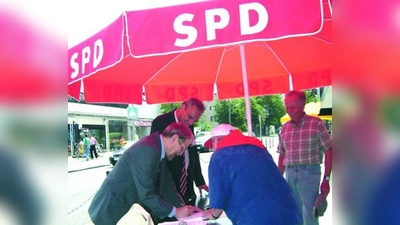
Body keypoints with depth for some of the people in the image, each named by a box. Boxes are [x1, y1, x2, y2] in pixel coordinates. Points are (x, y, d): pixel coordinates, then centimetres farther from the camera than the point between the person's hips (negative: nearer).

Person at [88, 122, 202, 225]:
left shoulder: (159, 148, 2)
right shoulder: (147, 150, -27)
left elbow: (165, 182, 8)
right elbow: (146, 195, -27)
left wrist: (181, 206, 1)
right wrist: (175, 211, -17)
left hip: (129, 206, 9)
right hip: (113, 208, -9)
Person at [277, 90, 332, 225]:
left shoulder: (317, 124, -5)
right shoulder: (285, 128, 8)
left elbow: (328, 151, -4)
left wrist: (326, 179, -9)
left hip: (309, 173, -5)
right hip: (290, 174, 5)